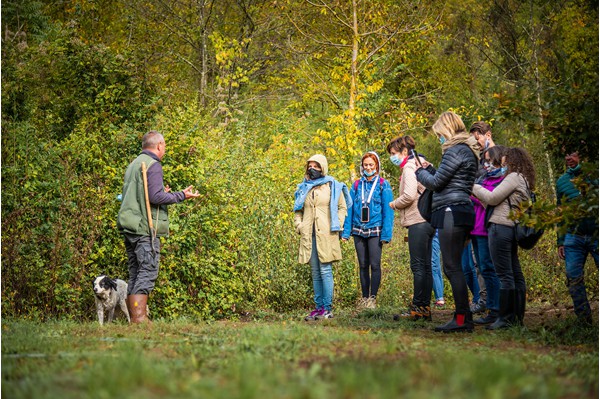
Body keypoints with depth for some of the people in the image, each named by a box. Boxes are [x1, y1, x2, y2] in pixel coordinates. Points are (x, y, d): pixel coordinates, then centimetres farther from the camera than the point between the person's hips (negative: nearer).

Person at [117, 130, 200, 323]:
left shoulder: (133, 165, 20)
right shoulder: (152, 165, -8)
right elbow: (155, 197, -17)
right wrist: (182, 195, -6)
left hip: (129, 227, 9)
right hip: (145, 228, -9)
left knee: (135, 273, 9)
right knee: (148, 272, -9)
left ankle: (133, 317, 8)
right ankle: (139, 317, -15)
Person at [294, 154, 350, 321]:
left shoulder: (333, 186, 5)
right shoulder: (304, 188, 16)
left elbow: (342, 207, 7)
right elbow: (298, 211, 22)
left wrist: (336, 226, -4)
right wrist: (298, 225, 6)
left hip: (326, 235, -4)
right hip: (309, 236, 4)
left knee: (325, 271, -8)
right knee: (315, 273, 6)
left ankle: (327, 308, -6)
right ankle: (318, 307, 9)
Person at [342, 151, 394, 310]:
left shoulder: (383, 185, 1)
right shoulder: (357, 185, 10)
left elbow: (388, 211, -3)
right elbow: (350, 209, 9)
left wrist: (386, 234, -10)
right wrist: (346, 232, 1)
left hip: (375, 231, -3)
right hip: (359, 231, 3)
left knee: (375, 265, -4)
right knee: (363, 265, 9)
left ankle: (373, 297, 4)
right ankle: (364, 297, 15)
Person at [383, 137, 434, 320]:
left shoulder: (409, 167, -9)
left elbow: (409, 196, -19)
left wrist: (394, 204, -2)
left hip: (418, 221, -10)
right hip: (428, 220, 10)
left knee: (418, 266, -9)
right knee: (425, 266, 9)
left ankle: (417, 308, -9)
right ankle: (425, 307, 11)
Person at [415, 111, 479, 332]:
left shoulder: (456, 150, -10)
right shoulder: (467, 150, 21)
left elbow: (436, 182, -10)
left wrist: (420, 172, 7)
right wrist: (429, 169, 22)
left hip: (452, 212, -10)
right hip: (460, 212, 10)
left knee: (452, 267, -10)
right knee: (453, 267, 12)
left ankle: (462, 319, -11)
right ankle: (464, 317, 13)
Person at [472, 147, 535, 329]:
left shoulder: (514, 177, -7)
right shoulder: (523, 180, 21)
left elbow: (492, 198, -10)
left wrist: (474, 187, 1)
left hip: (501, 227, -10)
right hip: (511, 228, 10)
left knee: (504, 275, -9)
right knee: (515, 274, 10)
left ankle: (506, 318, -8)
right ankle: (517, 316, 14)